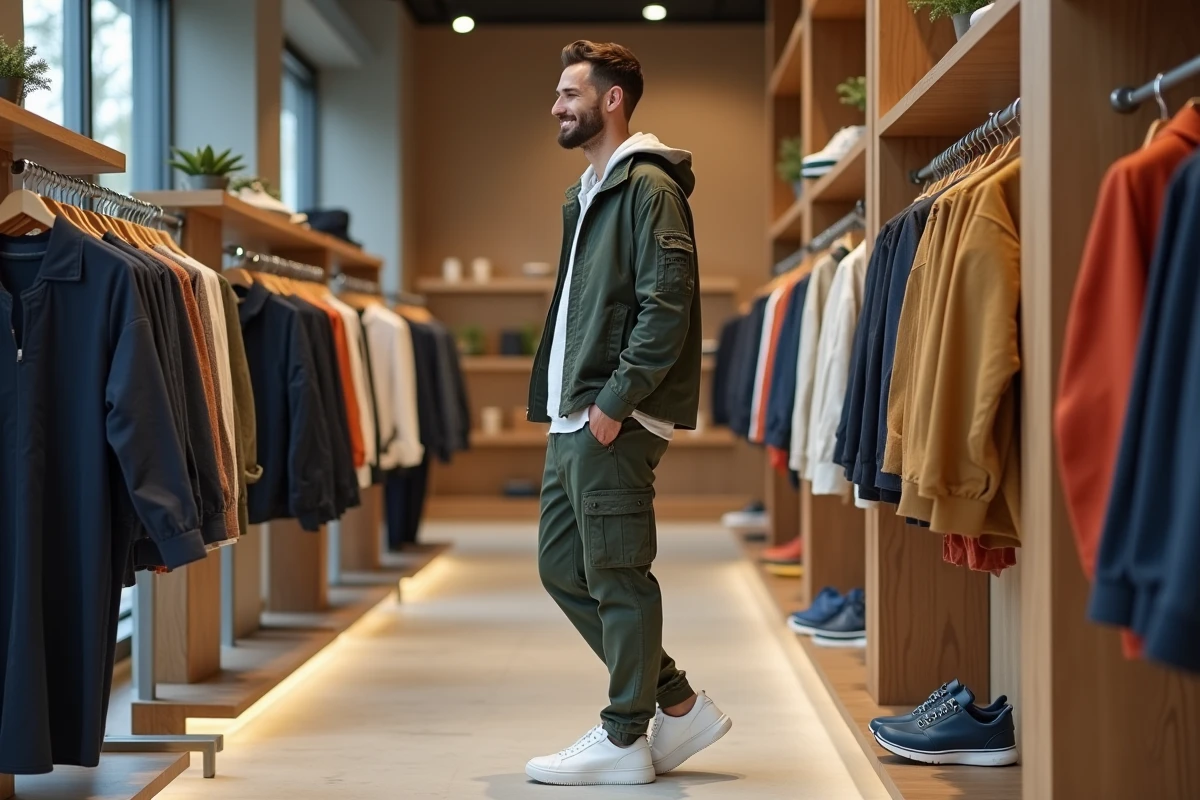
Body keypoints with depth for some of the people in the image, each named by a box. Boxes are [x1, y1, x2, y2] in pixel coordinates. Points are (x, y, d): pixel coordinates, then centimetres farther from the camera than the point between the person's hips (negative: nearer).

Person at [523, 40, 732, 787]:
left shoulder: (648, 186, -9)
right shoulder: (587, 194, 20)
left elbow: (667, 306, -18)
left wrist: (614, 402, -20)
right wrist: (560, 404, 14)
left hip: (616, 420, -10)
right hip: (574, 418, 10)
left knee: (617, 576, -2)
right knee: (562, 566, 12)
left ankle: (624, 740, 9)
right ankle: (680, 704, 19)